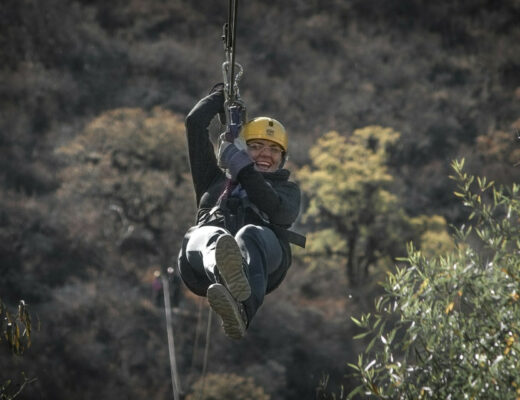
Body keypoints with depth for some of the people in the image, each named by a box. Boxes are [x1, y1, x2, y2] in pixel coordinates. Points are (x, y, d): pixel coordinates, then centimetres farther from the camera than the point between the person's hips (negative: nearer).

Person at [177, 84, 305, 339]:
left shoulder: (287, 189, 36)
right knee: (211, 237, -38)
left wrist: (244, 169, 5)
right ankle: (229, 278, -79)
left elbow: (280, 212, 9)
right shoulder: (216, 179, 40)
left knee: (250, 235, -40)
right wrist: (223, 93, 51)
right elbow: (195, 123, 36)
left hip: (264, 251, -1)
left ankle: (240, 311, -75)